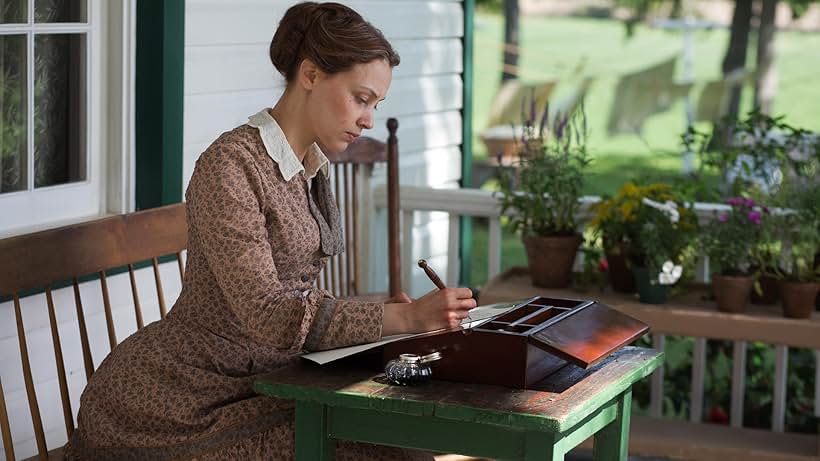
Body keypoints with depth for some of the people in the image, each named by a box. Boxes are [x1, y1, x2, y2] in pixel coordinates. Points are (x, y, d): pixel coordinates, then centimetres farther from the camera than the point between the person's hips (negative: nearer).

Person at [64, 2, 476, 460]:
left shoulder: (314, 166, 9)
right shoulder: (229, 166, -18)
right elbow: (267, 315, -26)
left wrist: (389, 316, -2)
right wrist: (406, 316, -30)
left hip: (253, 381, 8)